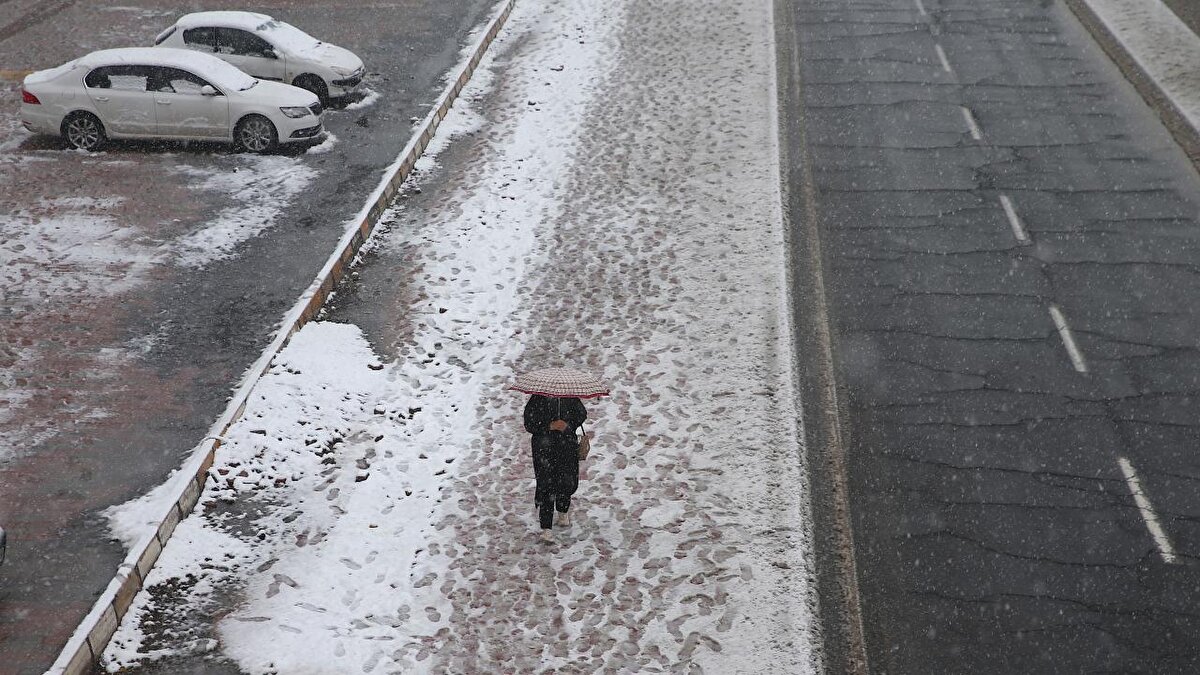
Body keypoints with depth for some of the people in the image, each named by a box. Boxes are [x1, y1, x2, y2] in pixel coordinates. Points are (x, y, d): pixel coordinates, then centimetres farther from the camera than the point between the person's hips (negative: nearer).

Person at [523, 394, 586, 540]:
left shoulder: (570, 398, -2)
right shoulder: (537, 399, -8)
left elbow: (582, 413, 10)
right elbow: (529, 424, -6)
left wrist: (568, 425, -9)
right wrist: (549, 426, -20)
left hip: (567, 444, 3)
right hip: (544, 445, -2)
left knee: (568, 482, 7)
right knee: (546, 484, -7)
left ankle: (563, 510, 41)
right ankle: (546, 528, -1)